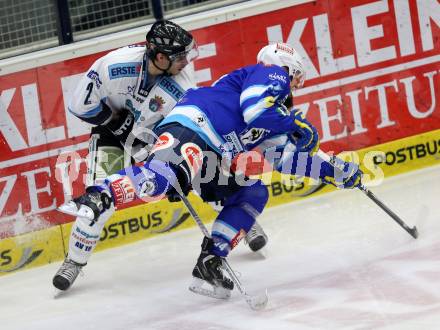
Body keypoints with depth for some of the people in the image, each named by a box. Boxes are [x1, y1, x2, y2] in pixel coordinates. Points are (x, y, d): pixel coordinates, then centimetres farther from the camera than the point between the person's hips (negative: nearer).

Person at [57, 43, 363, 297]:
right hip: (191, 126, -10)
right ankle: (99, 197, -47)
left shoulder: (277, 115, 35)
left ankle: (209, 263, 3)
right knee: (164, 175, -38)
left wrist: (335, 173, 36)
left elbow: (288, 157, 37)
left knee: (254, 193, 12)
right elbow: (254, 109, -11)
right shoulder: (271, 74, 8)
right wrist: (296, 125, 1)